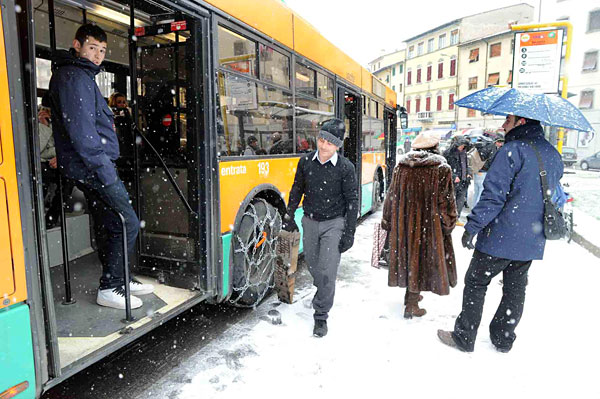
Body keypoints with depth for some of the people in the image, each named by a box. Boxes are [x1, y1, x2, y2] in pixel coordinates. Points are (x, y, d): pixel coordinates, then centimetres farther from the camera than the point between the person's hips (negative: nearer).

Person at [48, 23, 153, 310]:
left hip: (91, 167, 10)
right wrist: (105, 170, -21)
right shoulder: (72, 76, -11)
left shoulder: (83, 76, 22)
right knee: (127, 223, -9)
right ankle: (109, 289, 0)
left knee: (107, 226, 14)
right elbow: (80, 129, -20)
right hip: (92, 167, -10)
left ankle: (119, 280, 24)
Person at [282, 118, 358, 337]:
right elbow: (297, 190, 9)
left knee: (328, 272, -7)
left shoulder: (345, 168, -12)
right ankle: (322, 293, 47)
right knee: (313, 266, 17)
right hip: (310, 222, 4)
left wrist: (349, 233, -10)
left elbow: (352, 201, -8)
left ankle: (321, 315, 10)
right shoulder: (305, 161, -3)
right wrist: (289, 216, 9)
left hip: (334, 223, -4)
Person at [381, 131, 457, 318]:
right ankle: (411, 304, 12)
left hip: (402, 222, 4)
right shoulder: (442, 168, -9)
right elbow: (446, 201, -9)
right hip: (428, 224, -4)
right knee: (422, 258, 7)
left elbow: (391, 196, 7)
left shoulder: (401, 166, 2)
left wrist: (387, 222, 15)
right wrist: (449, 224, 3)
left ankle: (411, 294, 35)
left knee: (409, 256, 18)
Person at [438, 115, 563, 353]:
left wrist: (472, 227, -17)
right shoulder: (554, 156, 9)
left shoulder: (512, 151, -16)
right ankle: (503, 338, 31)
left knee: (475, 284, 6)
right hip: (532, 242, 8)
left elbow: (493, 195, -22)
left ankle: (464, 338, 15)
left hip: (501, 237, -7)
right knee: (515, 289, 18)